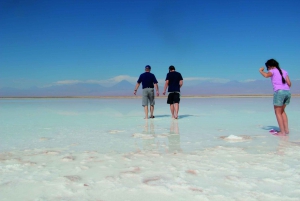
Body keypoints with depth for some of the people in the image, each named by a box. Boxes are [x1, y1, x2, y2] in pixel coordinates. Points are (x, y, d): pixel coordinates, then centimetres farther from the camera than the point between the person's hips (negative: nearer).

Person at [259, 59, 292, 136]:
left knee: (278, 112, 4)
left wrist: (261, 71, 0)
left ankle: (282, 132, 0)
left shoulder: (273, 71, 3)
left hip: (279, 92, -7)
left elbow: (266, 75, -19)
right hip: (287, 92, 7)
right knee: (282, 111, 23)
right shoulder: (284, 71, 19)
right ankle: (286, 129, 22)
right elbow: (289, 83, 11)